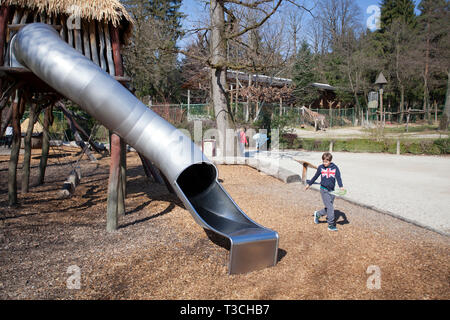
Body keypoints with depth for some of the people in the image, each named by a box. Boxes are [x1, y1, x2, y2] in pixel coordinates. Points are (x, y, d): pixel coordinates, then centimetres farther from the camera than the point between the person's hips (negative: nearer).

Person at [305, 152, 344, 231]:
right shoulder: (321, 167, 1)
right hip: (324, 190, -2)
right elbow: (315, 177, 14)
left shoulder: (335, 168, -1)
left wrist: (341, 186, -26)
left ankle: (317, 214, 34)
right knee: (330, 207, -9)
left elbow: (338, 177, -9)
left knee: (328, 208, 7)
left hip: (331, 190, 2)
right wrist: (309, 184, 22)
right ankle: (331, 225, 0)